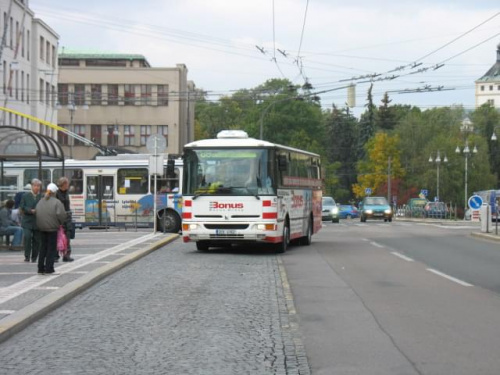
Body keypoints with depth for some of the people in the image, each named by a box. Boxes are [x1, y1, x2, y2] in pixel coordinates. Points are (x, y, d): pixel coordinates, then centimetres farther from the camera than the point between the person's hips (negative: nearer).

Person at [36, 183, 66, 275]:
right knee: (51, 248, 2)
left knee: (43, 247, 14)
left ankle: (41, 268, 15)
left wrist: (41, 223, 13)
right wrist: (61, 223, 0)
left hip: (42, 228, 5)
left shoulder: (40, 201, 5)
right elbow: (61, 214, -19)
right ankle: (48, 268, 0)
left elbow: (36, 212, 5)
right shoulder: (56, 202, -12)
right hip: (52, 228, -5)